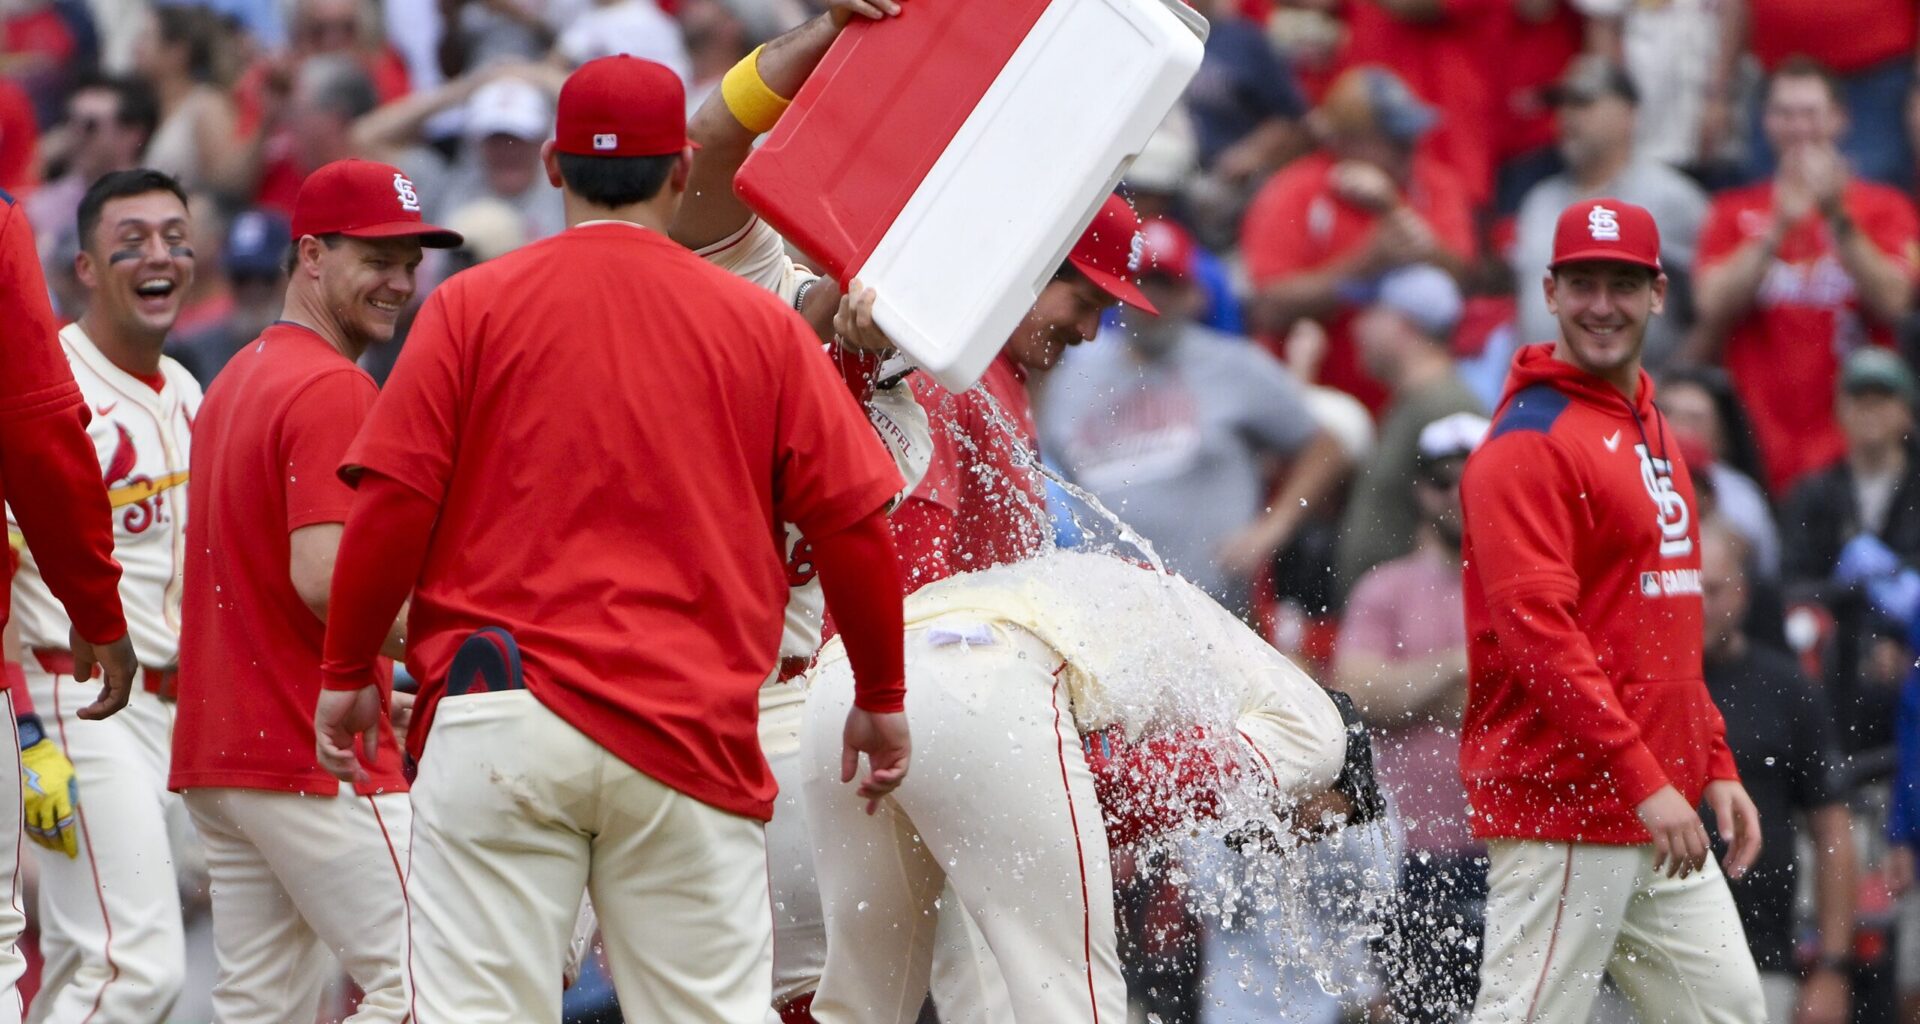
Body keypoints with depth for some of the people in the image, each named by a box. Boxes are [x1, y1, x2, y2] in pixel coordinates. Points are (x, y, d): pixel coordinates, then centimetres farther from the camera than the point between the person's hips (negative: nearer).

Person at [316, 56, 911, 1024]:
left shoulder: (472, 306, 4)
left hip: (501, 720, -1)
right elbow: (851, 518, 8)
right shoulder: (762, 326, 7)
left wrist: (347, 672, 12)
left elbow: (393, 502, 0)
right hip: (695, 741, 1)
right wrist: (882, 697, 20)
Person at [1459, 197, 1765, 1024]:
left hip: (1661, 812, 9)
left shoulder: (1650, 429, 19)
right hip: (1563, 809, -9)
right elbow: (1537, 632, -20)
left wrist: (1716, 767, 17)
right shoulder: (1529, 443, -11)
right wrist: (1644, 780, -24)